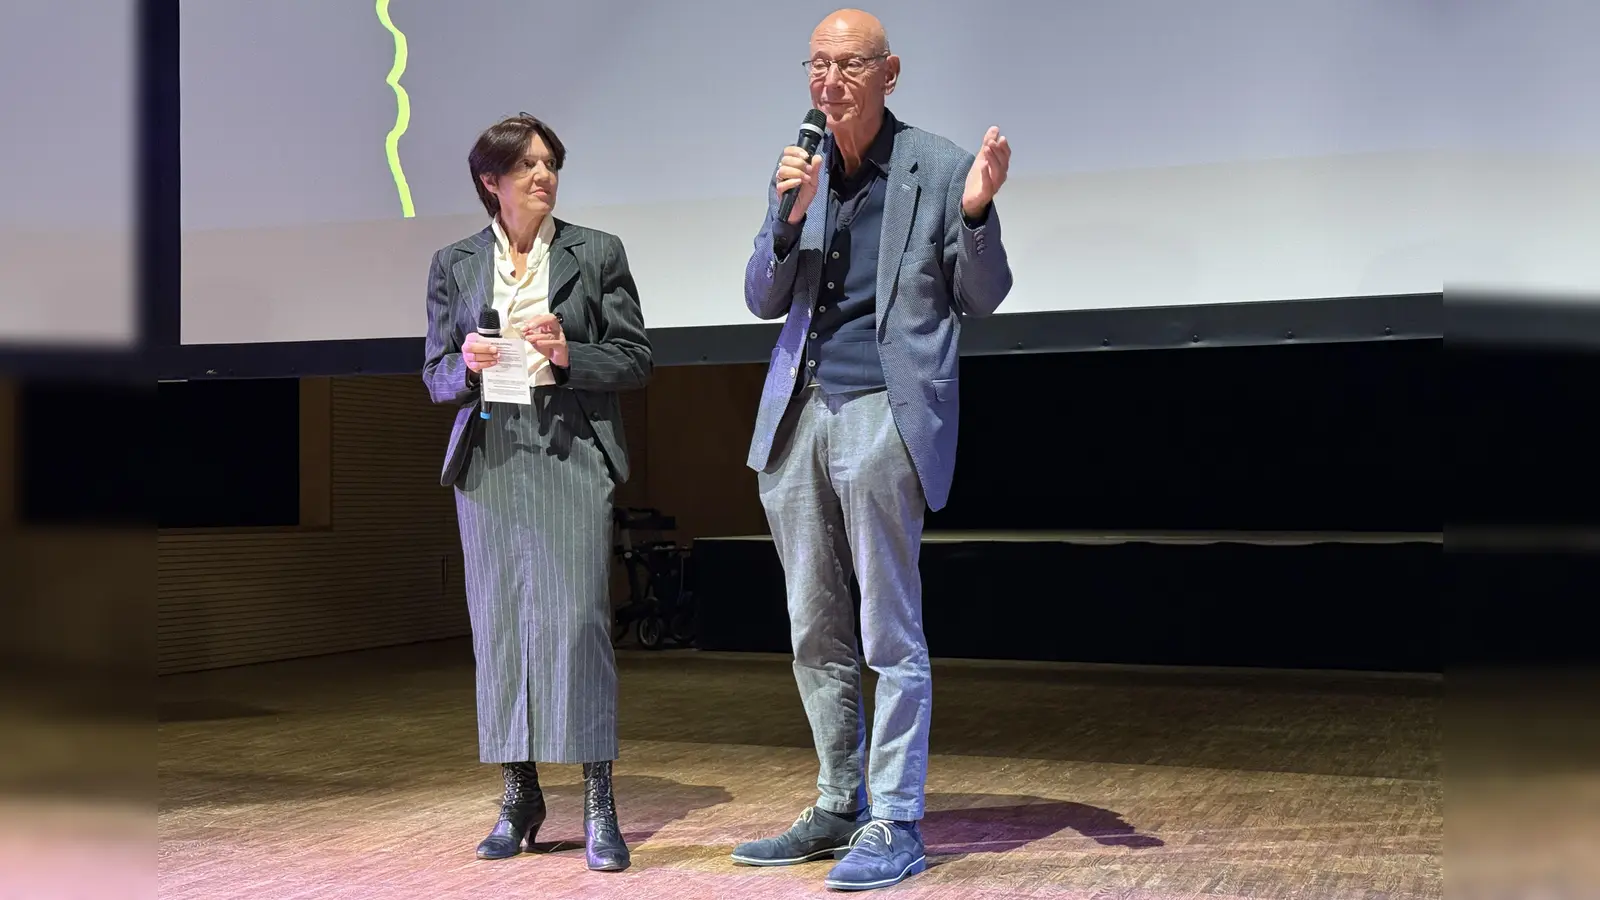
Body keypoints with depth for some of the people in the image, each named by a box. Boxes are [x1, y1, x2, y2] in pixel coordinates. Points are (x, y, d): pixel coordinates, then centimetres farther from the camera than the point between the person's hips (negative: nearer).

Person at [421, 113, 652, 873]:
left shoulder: (598, 254, 7)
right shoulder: (453, 265, 13)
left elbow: (636, 360, 5)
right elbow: (435, 376, 12)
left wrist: (568, 355, -12)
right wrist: (467, 366, -10)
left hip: (571, 455, -2)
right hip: (488, 456, 3)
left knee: (576, 619, -10)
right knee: (499, 623, 3)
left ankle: (598, 804, -4)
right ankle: (518, 795, 13)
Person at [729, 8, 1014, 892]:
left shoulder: (939, 166, -1)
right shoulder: (797, 171, 12)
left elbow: (981, 299, 1)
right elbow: (763, 299, 8)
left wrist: (977, 212, -16)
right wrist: (789, 216, -8)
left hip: (883, 412, -5)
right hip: (798, 414, 6)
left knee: (892, 635, -2)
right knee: (815, 634, 13)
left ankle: (893, 826, 6)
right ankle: (837, 808, 26)